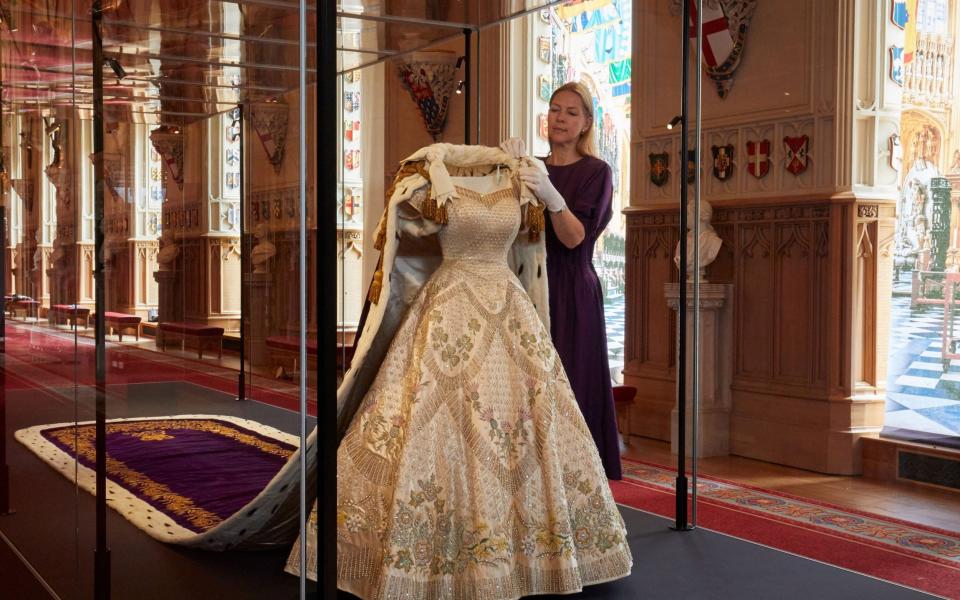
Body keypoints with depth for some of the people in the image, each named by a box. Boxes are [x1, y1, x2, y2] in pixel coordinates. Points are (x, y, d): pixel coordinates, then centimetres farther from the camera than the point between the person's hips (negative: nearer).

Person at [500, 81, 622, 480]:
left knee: (569, 389, -6)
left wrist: (552, 198, -31)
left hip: (571, 293, -5)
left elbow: (575, 237, -13)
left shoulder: (595, 172, 0)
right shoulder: (534, 169, 15)